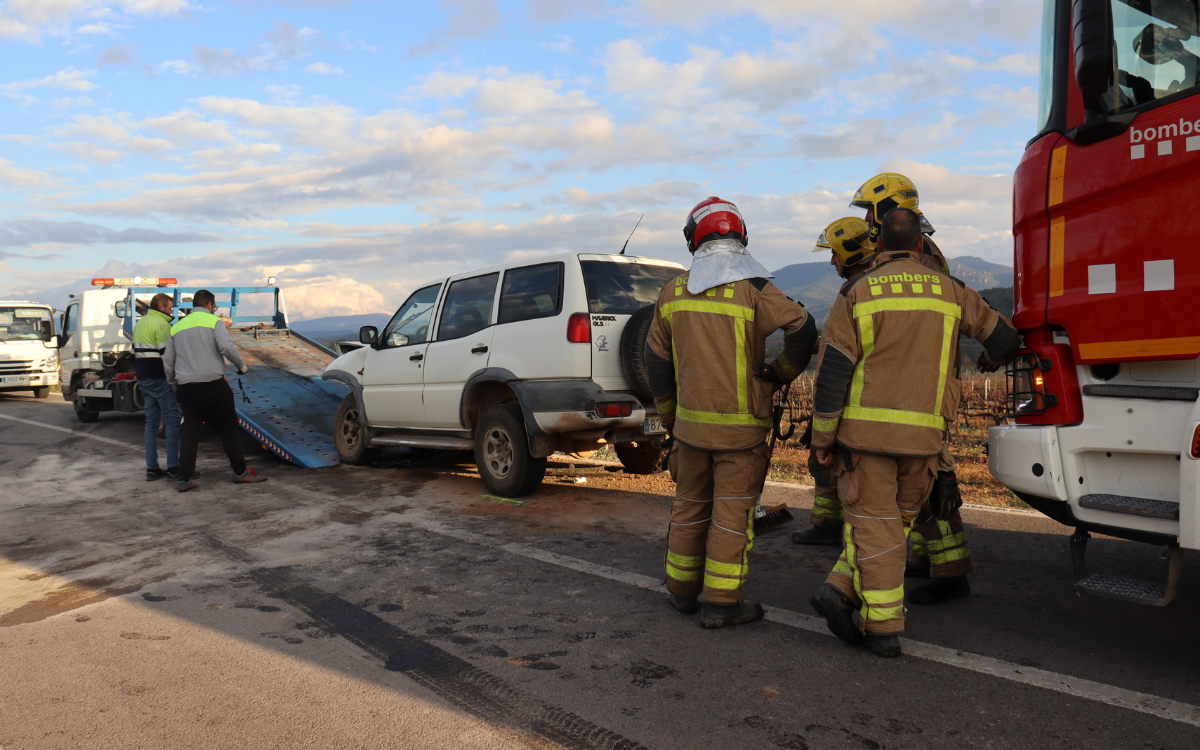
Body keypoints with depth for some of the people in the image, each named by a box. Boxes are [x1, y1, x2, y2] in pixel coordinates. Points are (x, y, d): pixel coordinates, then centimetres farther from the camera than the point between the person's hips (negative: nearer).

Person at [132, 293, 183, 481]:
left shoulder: (140, 323, 19)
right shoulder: (161, 324, -12)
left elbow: (136, 352, 23)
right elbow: (166, 354, -18)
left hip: (143, 378, 9)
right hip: (159, 378, -9)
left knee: (151, 421, 10)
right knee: (172, 420, -4)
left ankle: (151, 468, 9)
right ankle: (173, 466, -5)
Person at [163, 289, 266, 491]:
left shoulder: (177, 327, 17)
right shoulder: (213, 321, 1)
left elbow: (168, 361, 17)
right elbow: (226, 346, -15)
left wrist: (173, 384, 26)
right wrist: (241, 364, -1)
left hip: (185, 386, 5)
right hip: (212, 383, -5)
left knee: (189, 430, 6)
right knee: (227, 427, 5)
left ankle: (185, 479, 2)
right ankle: (240, 471, 9)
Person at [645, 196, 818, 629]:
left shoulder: (674, 292, 3)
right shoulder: (753, 290, -11)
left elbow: (657, 362, 8)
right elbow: (802, 329, -19)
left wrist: (669, 417, 18)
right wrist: (780, 374, 0)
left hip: (690, 421, 4)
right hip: (741, 425, -4)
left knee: (690, 504, 17)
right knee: (732, 509, 4)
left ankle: (682, 589, 28)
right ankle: (721, 602, 9)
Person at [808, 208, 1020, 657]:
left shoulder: (857, 294, -3)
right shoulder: (949, 292, 6)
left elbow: (832, 372, -7)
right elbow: (1004, 337, 15)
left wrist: (823, 439, -1)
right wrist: (989, 357, 40)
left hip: (865, 430, -2)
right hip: (923, 435, 2)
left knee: (874, 524, 5)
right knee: (896, 520, 17)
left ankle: (883, 626, 5)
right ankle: (844, 591, 9)